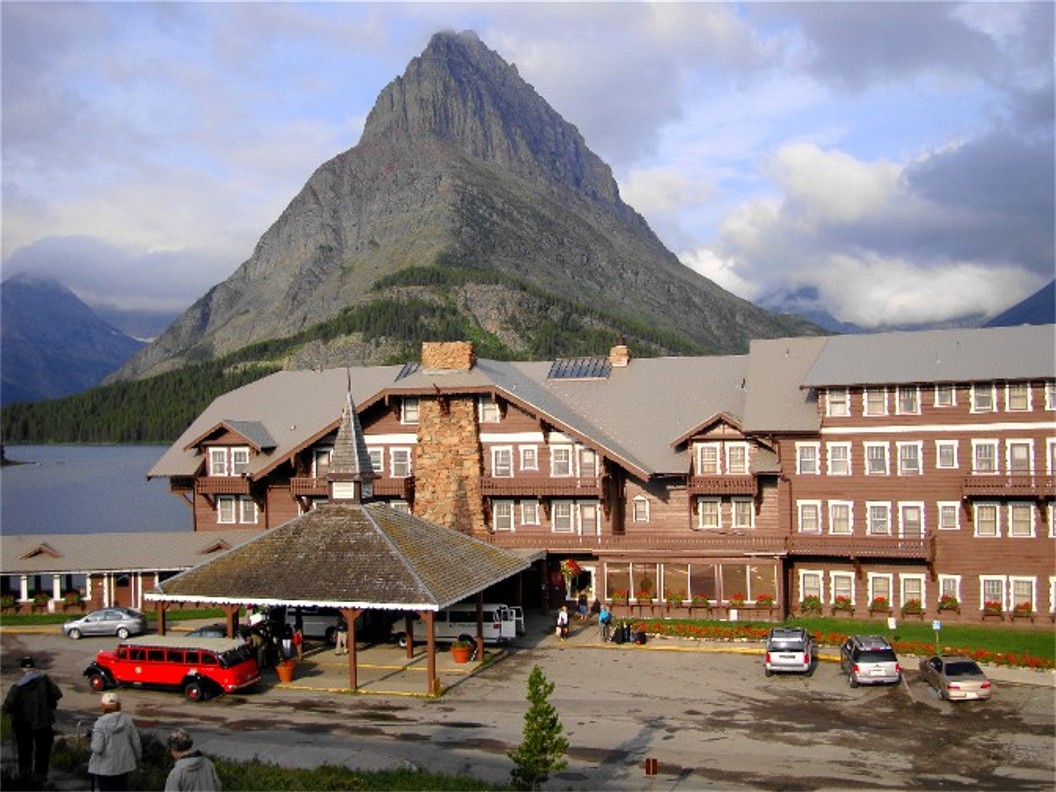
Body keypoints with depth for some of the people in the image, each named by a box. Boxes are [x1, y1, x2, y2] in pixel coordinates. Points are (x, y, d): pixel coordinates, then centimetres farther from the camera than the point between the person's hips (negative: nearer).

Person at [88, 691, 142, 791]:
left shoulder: (100, 723, -18)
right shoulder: (127, 720, -7)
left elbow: (97, 748, -22)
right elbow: (136, 743, -1)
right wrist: (137, 759, 15)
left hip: (104, 767, -3)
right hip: (123, 764, 4)